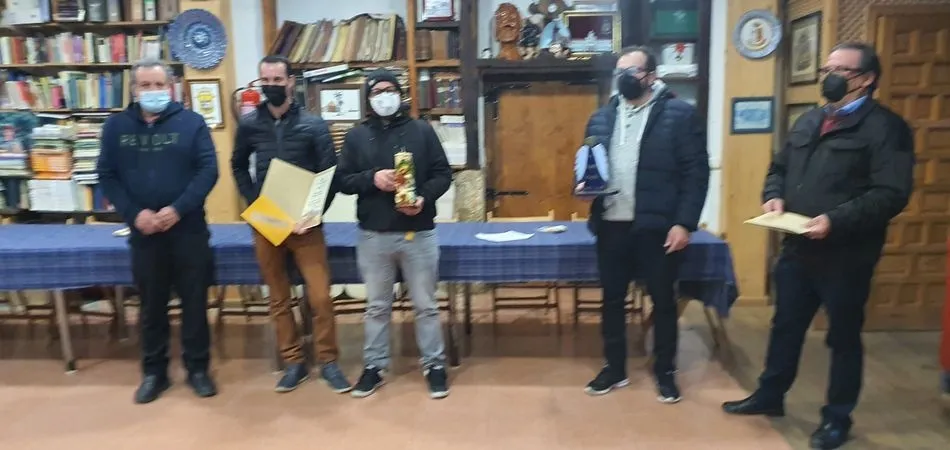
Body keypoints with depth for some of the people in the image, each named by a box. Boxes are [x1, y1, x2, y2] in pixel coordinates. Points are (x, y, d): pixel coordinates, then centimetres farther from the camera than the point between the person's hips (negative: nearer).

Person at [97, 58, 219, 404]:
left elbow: (208, 170, -8)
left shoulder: (192, 122, -1)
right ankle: (154, 371, 25)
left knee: (194, 301, 6)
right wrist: (134, 214, -11)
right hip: (143, 231, 2)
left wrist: (178, 209, -18)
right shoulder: (117, 126, 5)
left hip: (188, 229, -2)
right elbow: (107, 176, 3)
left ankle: (198, 368, 21)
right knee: (151, 305, 12)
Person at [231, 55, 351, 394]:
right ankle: (294, 362, 22)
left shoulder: (313, 125, -3)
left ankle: (328, 362, 12)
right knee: (278, 298, 9)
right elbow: (238, 167, 16)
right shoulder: (249, 124, 4)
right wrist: (254, 203, 1)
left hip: (305, 223, -2)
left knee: (320, 296, -5)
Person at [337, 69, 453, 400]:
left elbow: (443, 174, 2)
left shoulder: (422, 131, 3)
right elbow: (343, 180, 4)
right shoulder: (356, 136, 6)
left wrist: (424, 198, -16)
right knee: (377, 306, 13)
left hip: (418, 233, -1)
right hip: (373, 236, 1)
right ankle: (374, 366, 27)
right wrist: (372, 178, -15)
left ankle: (434, 364, 22)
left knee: (425, 304, 8)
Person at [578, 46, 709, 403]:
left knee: (662, 300, 9)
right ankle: (614, 368, 29)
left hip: (657, 227, -4)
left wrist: (684, 223, -14)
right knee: (612, 299, 13)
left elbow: (696, 172, -7)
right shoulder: (601, 118, 11)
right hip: (612, 225, 5)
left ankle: (665, 372, 26)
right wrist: (584, 184, -4)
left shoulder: (680, 114, -4)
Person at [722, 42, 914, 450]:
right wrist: (774, 196, -2)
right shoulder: (808, 121, 14)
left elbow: (891, 194, -18)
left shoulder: (886, 127, -9)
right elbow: (779, 167, 19)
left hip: (846, 254, -6)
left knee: (843, 336, 10)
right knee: (786, 326, 18)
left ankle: (838, 417, 26)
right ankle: (770, 395, 35)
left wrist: (837, 220, -28)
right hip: (798, 248, 7)